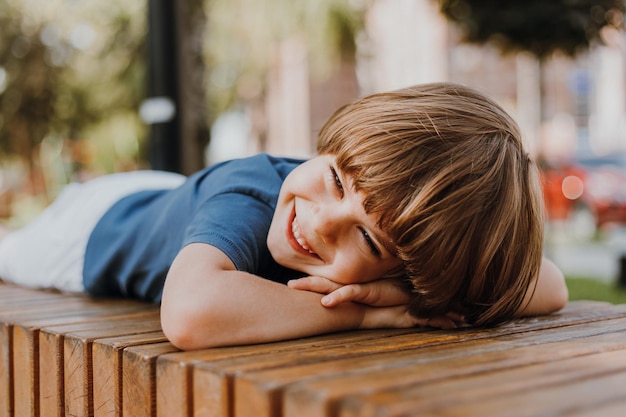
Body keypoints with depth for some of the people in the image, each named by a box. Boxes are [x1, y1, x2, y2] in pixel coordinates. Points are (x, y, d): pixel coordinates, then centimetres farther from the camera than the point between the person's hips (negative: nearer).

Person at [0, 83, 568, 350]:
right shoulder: (249, 195, -52)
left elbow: (551, 286, -40)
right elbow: (191, 314, -71)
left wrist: (411, 296, -54)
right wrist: (363, 314, -61)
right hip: (108, 221, -2)